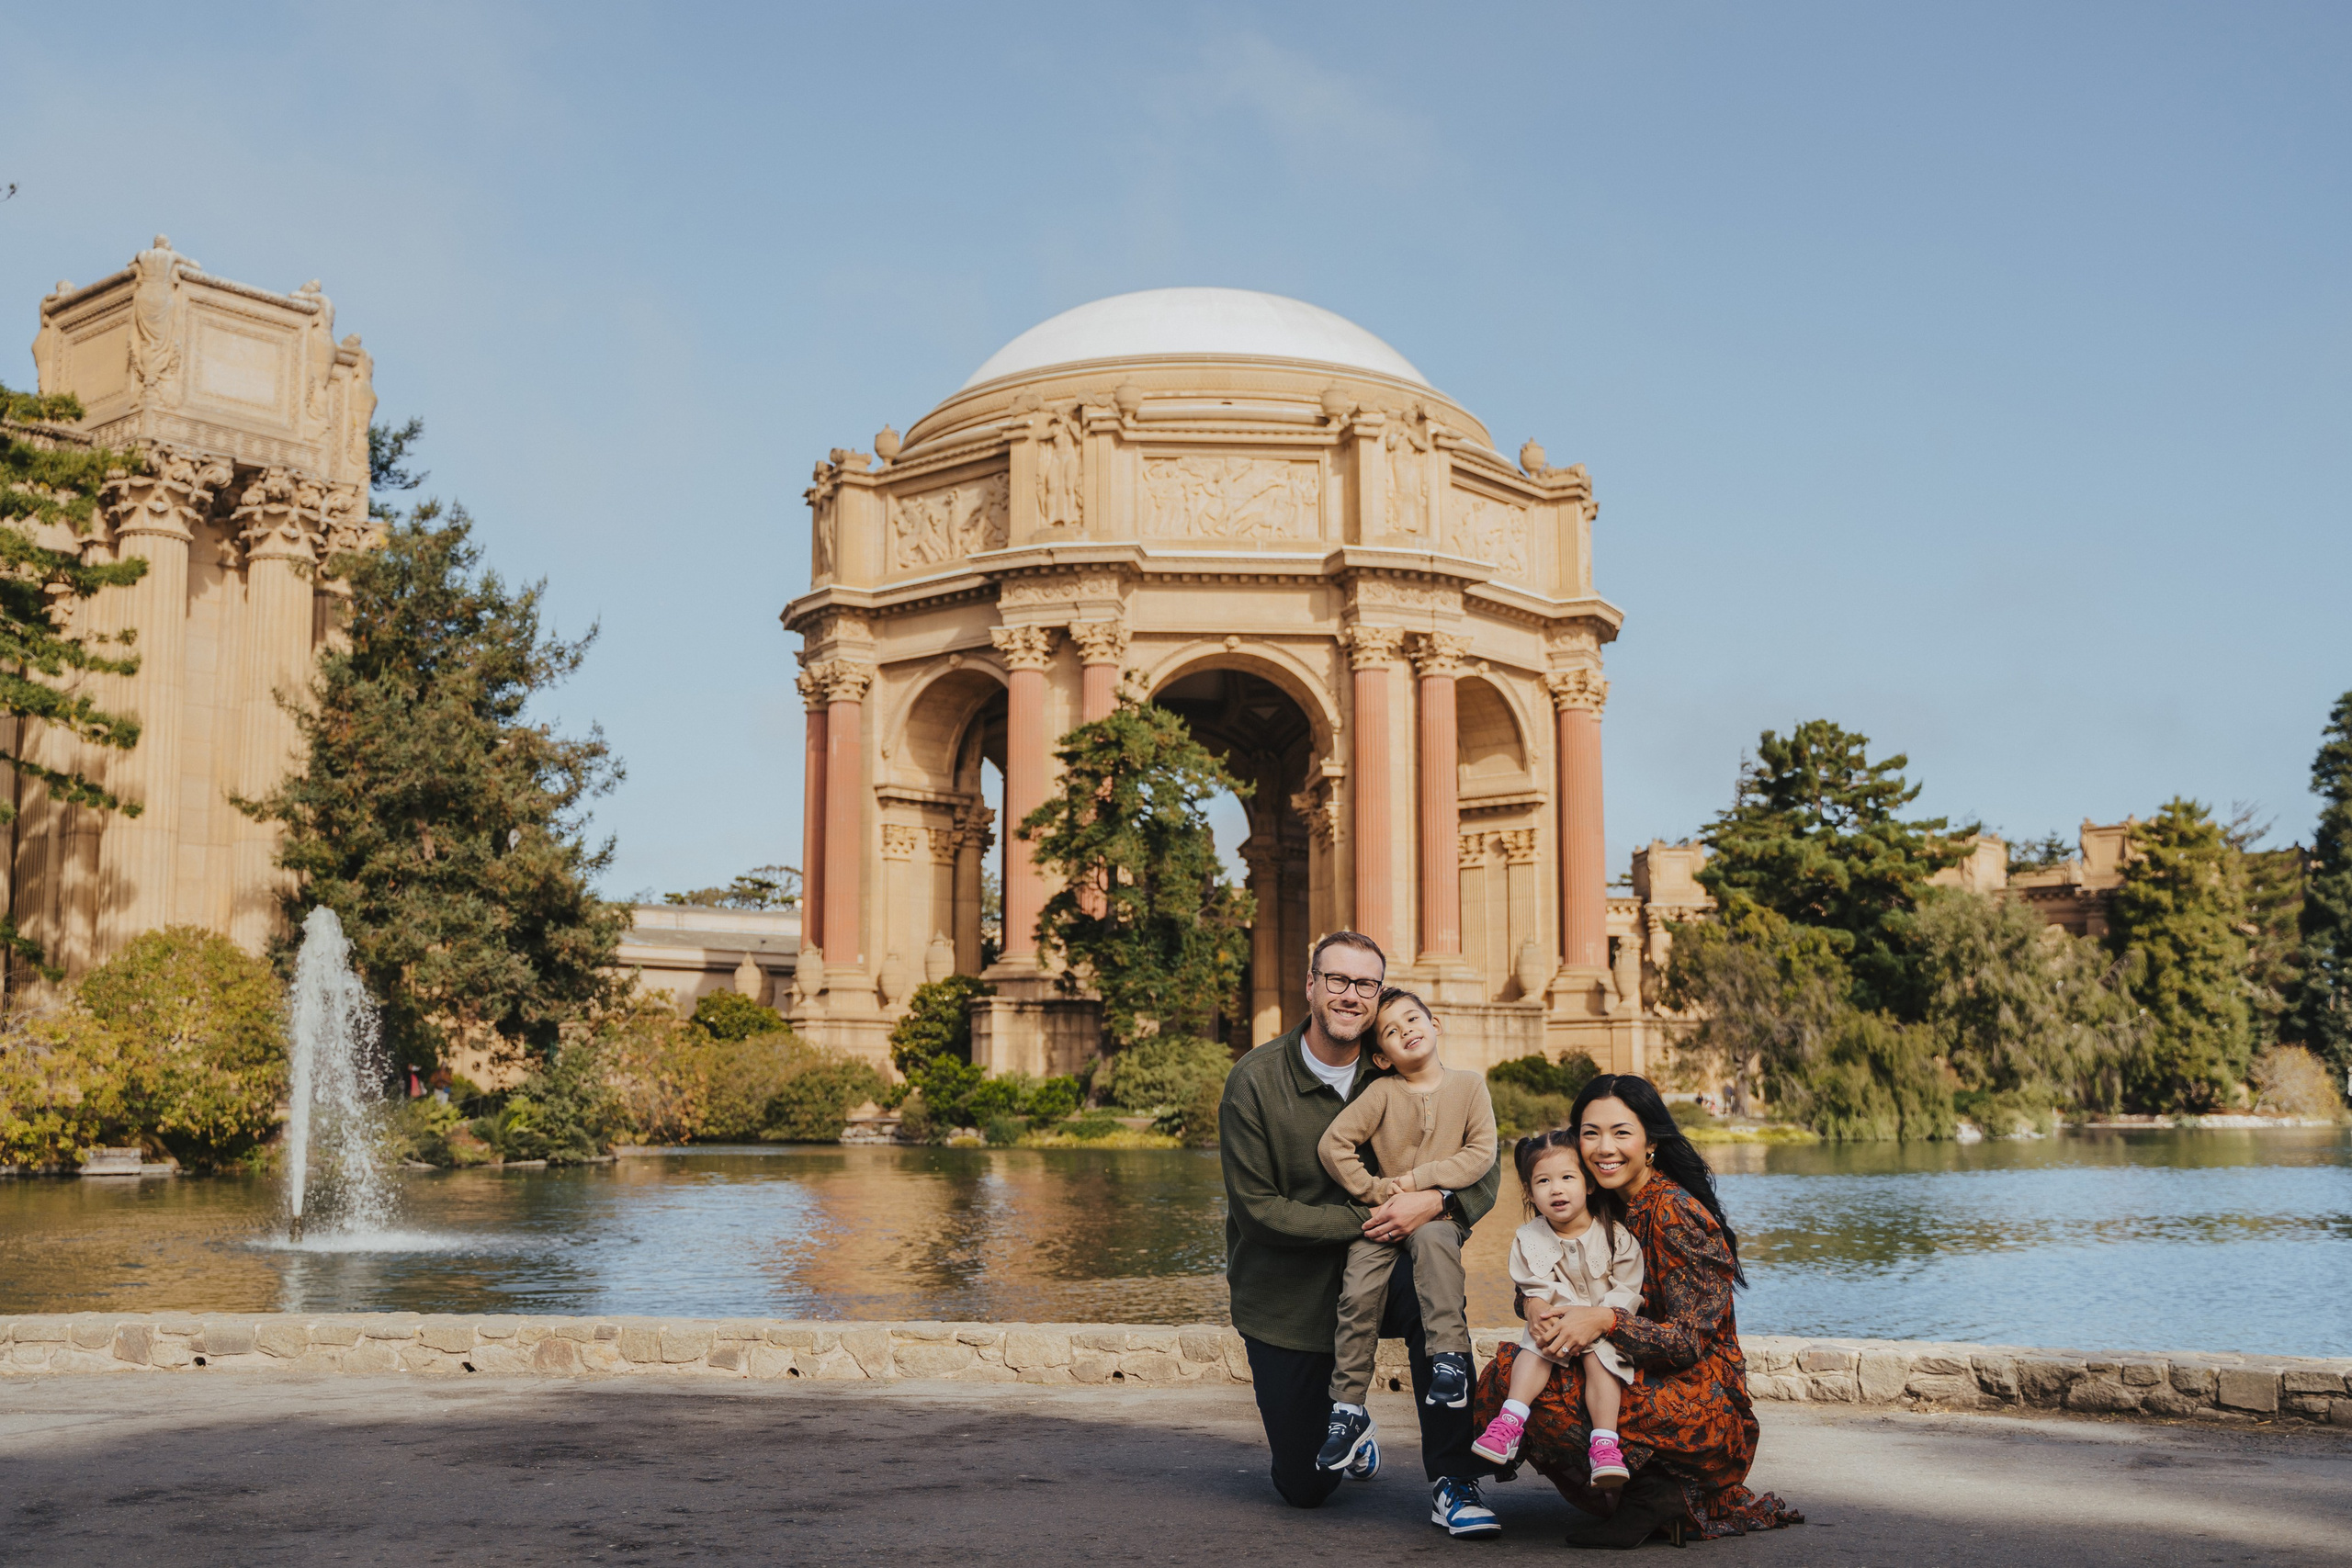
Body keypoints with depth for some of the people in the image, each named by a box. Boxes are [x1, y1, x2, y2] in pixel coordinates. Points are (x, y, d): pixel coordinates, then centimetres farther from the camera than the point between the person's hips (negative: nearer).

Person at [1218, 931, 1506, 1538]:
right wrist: (1364, 1220, -24)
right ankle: (1340, 1433, 39)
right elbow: (1257, 1208, -16)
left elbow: (1485, 1170, -6)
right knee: (1304, 1488, 1)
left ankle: (1454, 1483, -22)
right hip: (1285, 1294, -1)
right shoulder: (1254, 1082, -13)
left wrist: (1435, 1202, -29)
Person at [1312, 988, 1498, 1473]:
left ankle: (1450, 1357, -32)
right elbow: (1333, 1145, -5)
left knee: (1431, 1238, -37)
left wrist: (1420, 1179, -14)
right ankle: (1348, 1409, -6)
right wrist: (1375, 1190, -8)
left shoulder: (1468, 1086, 2)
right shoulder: (1382, 1092, 0)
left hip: (1440, 1211, -1)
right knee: (1358, 1292, -19)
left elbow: (1481, 1153, -7)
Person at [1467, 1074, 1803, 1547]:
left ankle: (1651, 1493, -11)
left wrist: (1605, 1320, -32)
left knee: (1547, 1394, -27)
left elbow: (1692, 1340, -18)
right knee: (1505, 1376, -10)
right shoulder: (1604, 1207, 9)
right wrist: (1533, 1306, -15)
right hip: (1642, 1383, 9)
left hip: (1707, 1415, -9)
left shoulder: (1674, 1212, -15)